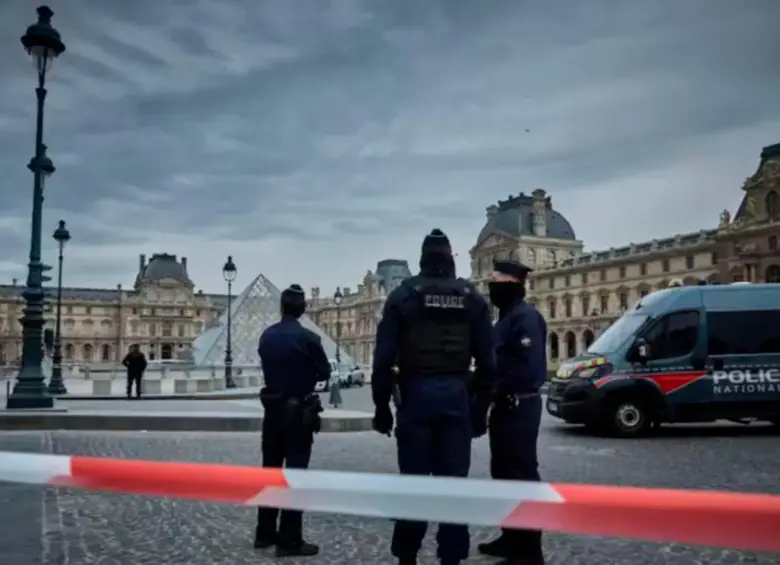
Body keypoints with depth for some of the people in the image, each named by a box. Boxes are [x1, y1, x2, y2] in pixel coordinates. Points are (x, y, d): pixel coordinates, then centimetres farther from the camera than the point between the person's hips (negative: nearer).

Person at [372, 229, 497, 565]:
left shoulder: (404, 294, 2)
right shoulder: (472, 298, 8)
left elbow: (384, 357, -3)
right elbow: (487, 359, 5)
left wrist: (382, 406, 3)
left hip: (416, 394, -1)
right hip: (457, 395, 2)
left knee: (413, 479, 6)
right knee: (453, 481, 6)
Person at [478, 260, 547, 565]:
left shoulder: (525, 317, -14)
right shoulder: (506, 317, 17)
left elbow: (529, 367, -24)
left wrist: (498, 395, -18)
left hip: (519, 407, -10)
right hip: (505, 406, 10)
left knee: (523, 474, -6)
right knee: (503, 471, 16)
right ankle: (511, 537, 27)